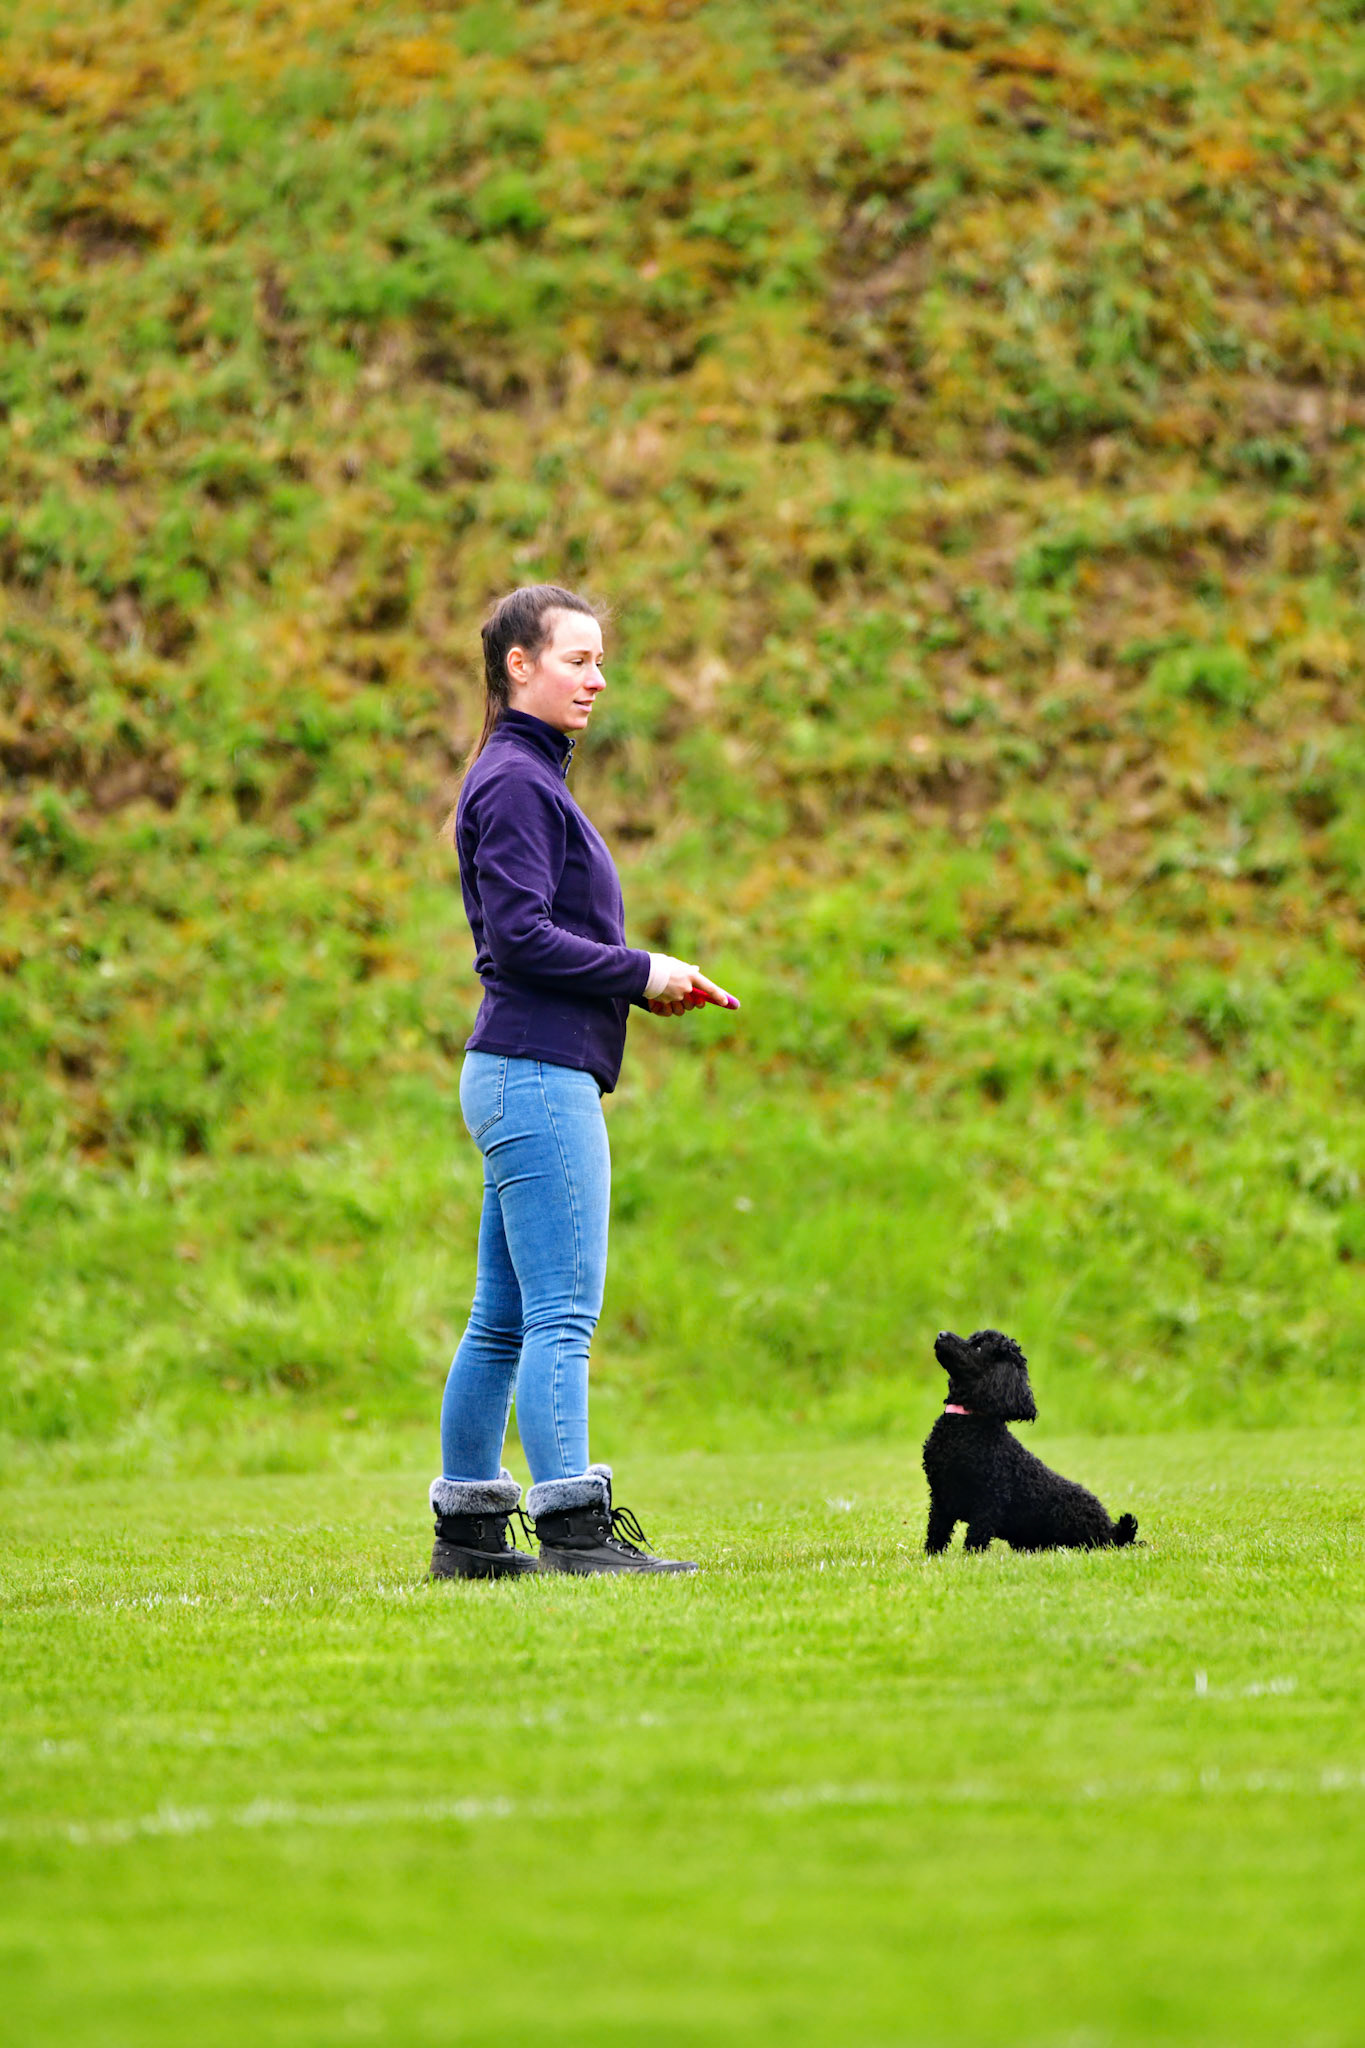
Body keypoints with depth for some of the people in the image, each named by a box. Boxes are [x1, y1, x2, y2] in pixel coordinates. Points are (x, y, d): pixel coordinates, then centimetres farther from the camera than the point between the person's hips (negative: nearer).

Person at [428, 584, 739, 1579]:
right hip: (539, 1076, -10)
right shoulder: (514, 783, -10)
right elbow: (521, 938, -19)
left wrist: (642, 979, 10)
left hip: (528, 1077, 10)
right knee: (562, 1314, -12)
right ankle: (573, 1525, -14)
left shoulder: (530, 778, 21)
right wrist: (640, 972, -12)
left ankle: (468, 1527, 14)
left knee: (504, 1319, 11)